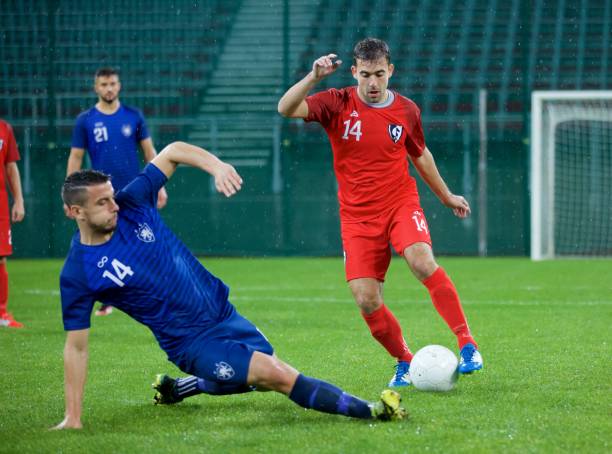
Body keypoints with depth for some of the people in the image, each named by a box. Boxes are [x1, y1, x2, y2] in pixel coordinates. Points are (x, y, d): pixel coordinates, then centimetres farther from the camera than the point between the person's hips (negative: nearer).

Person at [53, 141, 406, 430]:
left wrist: (216, 165, -19)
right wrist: (73, 417, -12)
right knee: (277, 375, -20)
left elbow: (173, 152, 0)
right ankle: (367, 411, -12)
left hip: (222, 311, 6)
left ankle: (179, 388, 41)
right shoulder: (77, 274, -17)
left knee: (264, 378, 23)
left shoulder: (131, 204, -8)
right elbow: (77, 346, -11)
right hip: (192, 341, -6)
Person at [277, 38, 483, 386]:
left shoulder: (407, 110, 1)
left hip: (401, 204, 0)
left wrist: (446, 196, 29)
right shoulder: (337, 104, -5)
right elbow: (286, 109, -19)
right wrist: (314, 77, -33)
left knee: (423, 262, -29)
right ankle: (405, 362, 14)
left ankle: (467, 344, -23)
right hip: (358, 216, 0)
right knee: (367, 301, -9)